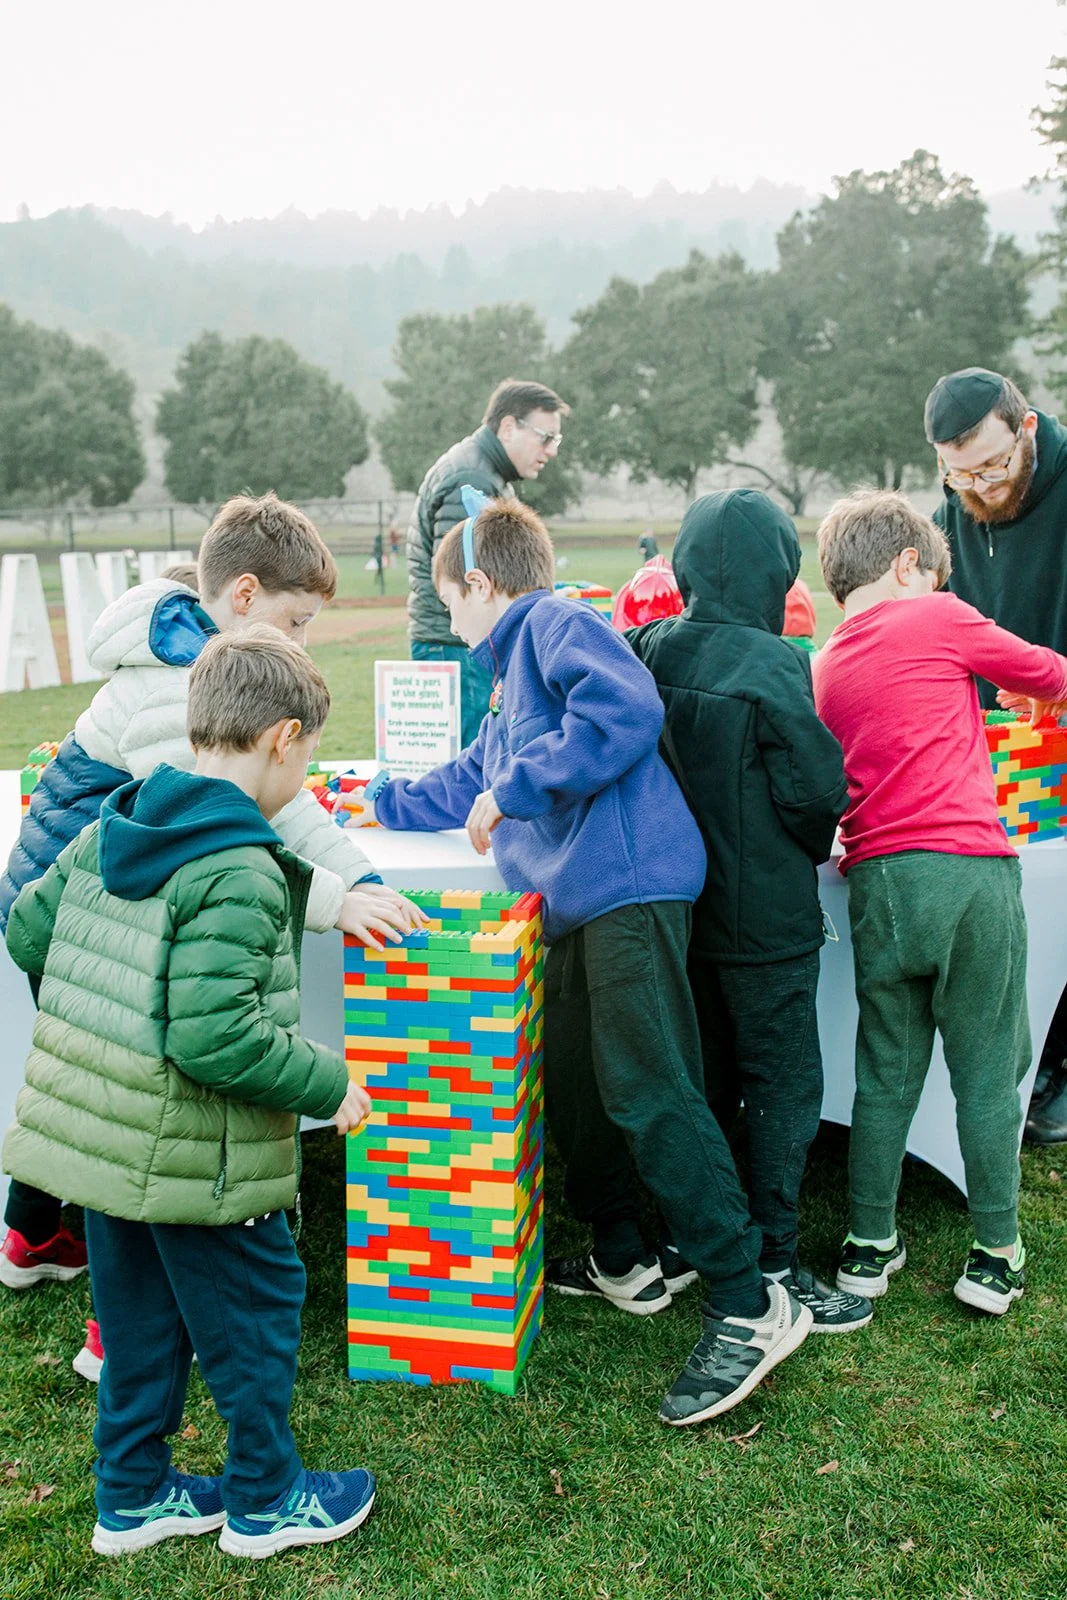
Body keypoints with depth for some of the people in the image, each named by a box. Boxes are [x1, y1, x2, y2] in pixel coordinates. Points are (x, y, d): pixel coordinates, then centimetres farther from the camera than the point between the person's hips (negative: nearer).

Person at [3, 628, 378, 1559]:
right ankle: (264, 1502, 32)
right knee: (254, 1319, 14)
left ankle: (131, 1497, 39)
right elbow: (215, 1037, -30)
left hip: (100, 1134, 8)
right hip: (195, 1157, -8)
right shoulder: (240, 873, -25)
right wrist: (328, 1084, -18)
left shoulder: (108, 831, 2)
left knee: (139, 1320, 23)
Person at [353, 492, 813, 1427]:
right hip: (579, 905, 10)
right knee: (570, 1084, 13)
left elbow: (626, 710, -20)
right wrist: (381, 807, 52)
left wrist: (515, 789, -15)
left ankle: (749, 1306, -8)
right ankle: (619, 1262, 29)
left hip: (627, 888, -10)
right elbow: (471, 783, 44)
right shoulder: (511, 679, 30)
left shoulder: (554, 623, -1)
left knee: (648, 1092, -13)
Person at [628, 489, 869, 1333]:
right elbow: (816, 787, -16)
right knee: (784, 1082, 6)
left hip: (680, 907, 7)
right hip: (766, 916, -6)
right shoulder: (771, 667, -19)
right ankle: (772, 1265, 12)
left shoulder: (649, 649, -3)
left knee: (704, 1078, 19)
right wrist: (816, 843, 4)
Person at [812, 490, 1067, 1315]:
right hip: (967, 868, -5)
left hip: (876, 880, 5)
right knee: (988, 1074, 7)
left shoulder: (826, 666, 16)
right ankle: (997, 1254, 16)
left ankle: (871, 1245, 22)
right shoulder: (938, 617, 0)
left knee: (885, 1074, 14)